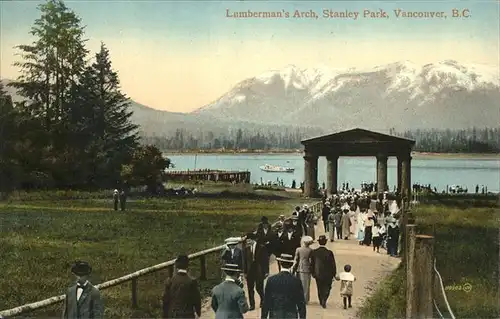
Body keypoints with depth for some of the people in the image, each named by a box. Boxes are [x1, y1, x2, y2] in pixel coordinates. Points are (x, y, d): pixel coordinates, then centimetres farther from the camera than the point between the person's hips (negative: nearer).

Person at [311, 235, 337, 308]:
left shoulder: (314, 252, -10)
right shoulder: (329, 252, -17)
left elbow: (312, 264, -2)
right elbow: (333, 264, -11)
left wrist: (313, 273, 12)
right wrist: (334, 274, 2)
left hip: (318, 274, 2)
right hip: (328, 275, -2)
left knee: (320, 289, 20)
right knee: (327, 289, 14)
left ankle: (321, 301, 33)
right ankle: (324, 301, -3)